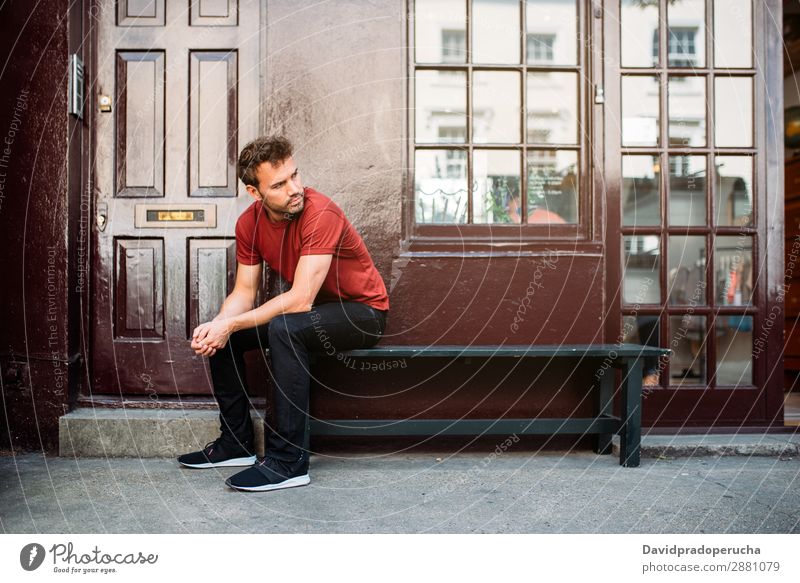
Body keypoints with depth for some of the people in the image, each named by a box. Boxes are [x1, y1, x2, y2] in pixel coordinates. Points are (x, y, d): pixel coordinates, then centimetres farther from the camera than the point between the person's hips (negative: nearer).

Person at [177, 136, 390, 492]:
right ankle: (236, 443, 11)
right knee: (218, 334, -1)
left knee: (283, 329, -34)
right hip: (310, 310, 8)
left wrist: (231, 324, -28)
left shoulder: (321, 214, -28)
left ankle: (289, 461, -24)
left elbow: (300, 301, -31)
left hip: (362, 312, -7)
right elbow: (243, 293, -2)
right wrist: (216, 325, -22)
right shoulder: (250, 222, -5)